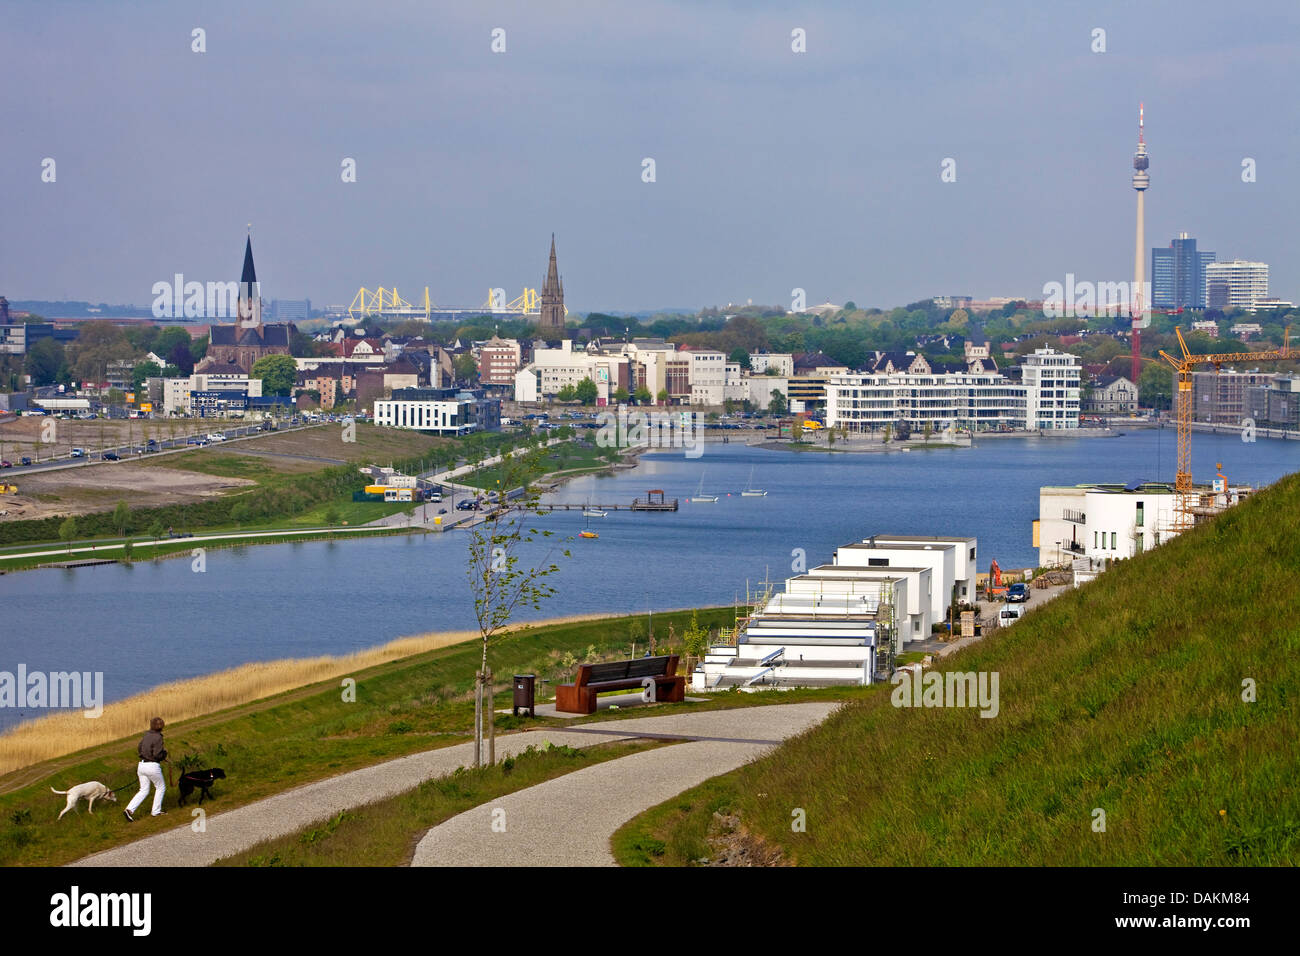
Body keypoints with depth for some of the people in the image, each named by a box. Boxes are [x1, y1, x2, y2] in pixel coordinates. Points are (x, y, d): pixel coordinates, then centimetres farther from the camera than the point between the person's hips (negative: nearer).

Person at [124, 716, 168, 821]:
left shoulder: (146, 735, 7)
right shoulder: (158, 738, -15)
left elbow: (139, 750, 16)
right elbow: (157, 755, -19)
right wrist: (164, 752, 0)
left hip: (142, 764, 7)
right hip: (153, 766, -7)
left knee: (144, 791, 13)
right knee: (160, 788, 17)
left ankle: (129, 809, -2)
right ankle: (156, 811, 21)